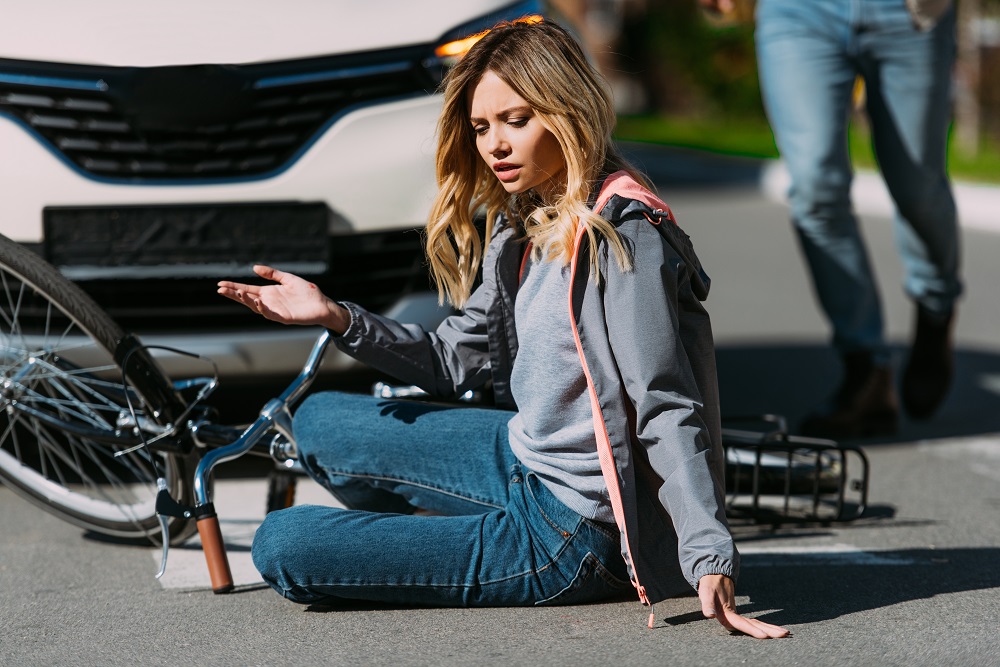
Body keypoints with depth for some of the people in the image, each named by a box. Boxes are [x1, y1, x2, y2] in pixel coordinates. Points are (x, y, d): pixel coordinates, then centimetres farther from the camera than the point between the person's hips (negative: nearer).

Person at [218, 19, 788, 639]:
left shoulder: (624, 235, -21)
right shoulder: (523, 227, 8)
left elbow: (668, 411, -25)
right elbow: (456, 358, 14)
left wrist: (711, 561, -32)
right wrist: (339, 318, 0)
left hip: (572, 533, -10)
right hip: (525, 460, 10)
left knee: (280, 546, -8)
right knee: (318, 423, 20)